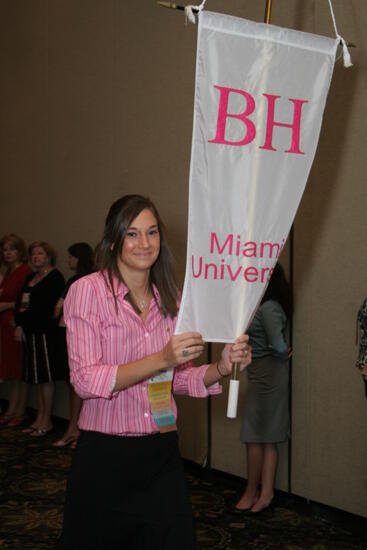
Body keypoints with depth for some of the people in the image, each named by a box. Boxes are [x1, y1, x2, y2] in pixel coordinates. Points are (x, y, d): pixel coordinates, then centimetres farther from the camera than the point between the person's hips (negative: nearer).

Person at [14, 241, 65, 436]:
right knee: (37, 377, 10)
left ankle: (47, 421, 2)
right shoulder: (30, 278, 20)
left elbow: (44, 306, -15)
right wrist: (19, 324, -4)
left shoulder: (54, 277, -6)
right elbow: (20, 303, 12)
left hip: (45, 332, -8)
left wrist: (23, 320, -10)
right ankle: (39, 419, 15)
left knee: (46, 376, -4)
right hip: (30, 332, 8)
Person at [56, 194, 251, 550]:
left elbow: (180, 379, 11)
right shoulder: (88, 291, -9)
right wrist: (161, 359, -27)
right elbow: (85, 380, -17)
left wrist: (222, 366, -9)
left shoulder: (170, 299, 5)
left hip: (162, 453, 4)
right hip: (104, 454, -4)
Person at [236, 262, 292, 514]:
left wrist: (283, 353, -5)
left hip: (267, 373, -10)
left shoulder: (268, 308, -17)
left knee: (255, 436, 1)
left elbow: (278, 346, -23)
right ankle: (266, 493, 15)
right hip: (264, 373, 10)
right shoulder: (268, 306, 11)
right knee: (267, 438, 10)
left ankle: (252, 492, 13)